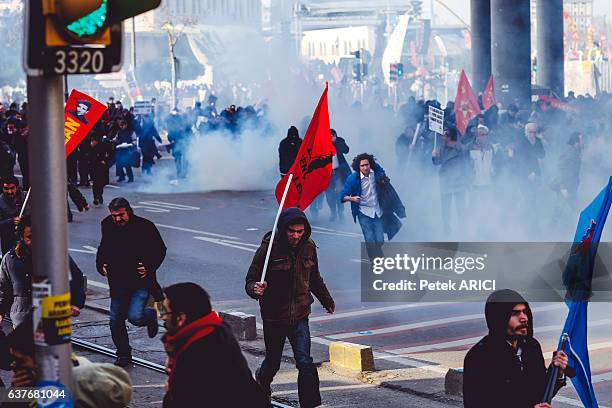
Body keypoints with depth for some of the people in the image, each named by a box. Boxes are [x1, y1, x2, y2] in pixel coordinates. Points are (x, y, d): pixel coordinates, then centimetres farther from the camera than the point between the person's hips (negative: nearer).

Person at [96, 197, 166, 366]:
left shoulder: (145, 226, -11)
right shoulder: (108, 227, 1)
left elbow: (160, 250, -1)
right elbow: (103, 250, 19)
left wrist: (149, 267, -14)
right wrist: (101, 265, 2)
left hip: (141, 282, -4)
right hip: (118, 283, 4)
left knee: (135, 317, -19)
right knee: (116, 322, 6)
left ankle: (151, 316, 17)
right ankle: (123, 355, 25)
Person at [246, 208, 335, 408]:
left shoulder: (308, 247, -2)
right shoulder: (269, 248, -16)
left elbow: (314, 278, 17)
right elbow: (250, 281, -12)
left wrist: (326, 300, 30)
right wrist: (255, 289, -35)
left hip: (299, 316, 2)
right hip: (274, 316, -2)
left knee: (305, 363, -12)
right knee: (272, 362, 15)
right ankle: (261, 387, 46)